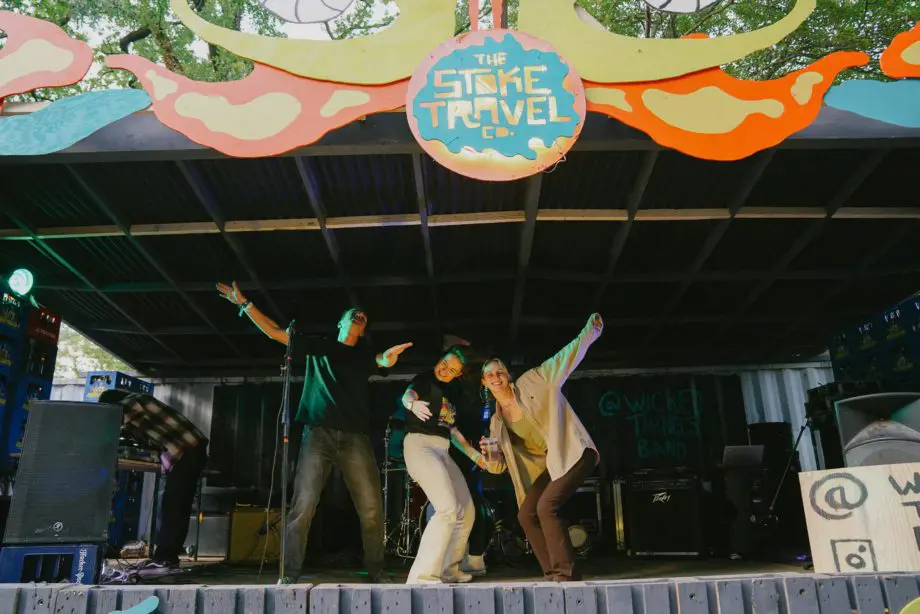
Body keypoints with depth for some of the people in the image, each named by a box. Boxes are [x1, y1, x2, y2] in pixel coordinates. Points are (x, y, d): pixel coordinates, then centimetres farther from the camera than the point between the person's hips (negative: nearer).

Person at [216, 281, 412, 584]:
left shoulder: (363, 355, 19)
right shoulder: (319, 346, 17)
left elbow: (384, 361, -4)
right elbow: (274, 331, 13)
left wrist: (389, 356, -30)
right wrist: (244, 304, 6)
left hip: (355, 437, 1)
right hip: (319, 433, -1)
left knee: (371, 508, -4)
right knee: (303, 505, -10)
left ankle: (376, 570, 8)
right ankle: (289, 574, -2)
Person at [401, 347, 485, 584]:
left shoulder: (448, 394, 21)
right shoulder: (425, 380, -2)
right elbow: (407, 395, -25)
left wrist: (475, 454, 26)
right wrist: (413, 404, -48)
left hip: (442, 451, 9)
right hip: (420, 445, -9)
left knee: (466, 511, 10)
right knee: (448, 509, -22)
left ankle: (448, 569, 25)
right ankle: (422, 575, -19)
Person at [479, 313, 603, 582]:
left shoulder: (532, 381, -6)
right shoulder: (497, 422, 7)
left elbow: (566, 358, -8)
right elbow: (498, 466, 8)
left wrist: (590, 331, -20)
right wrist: (489, 454, -15)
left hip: (573, 454, -7)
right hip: (548, 465, 7)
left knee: (547, 506, -20)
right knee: (526, 514, 2)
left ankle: (564, 572, -9)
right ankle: (555, 574, 12)